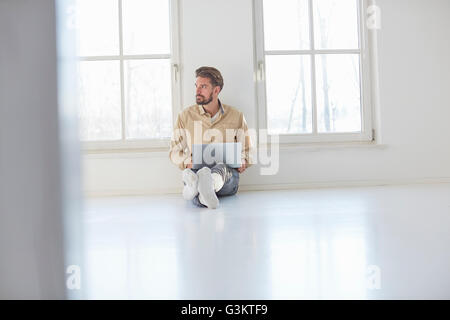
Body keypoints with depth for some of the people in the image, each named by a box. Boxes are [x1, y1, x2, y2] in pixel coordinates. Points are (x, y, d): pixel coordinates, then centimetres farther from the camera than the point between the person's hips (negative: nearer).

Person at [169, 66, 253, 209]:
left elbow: (246, 151, 19)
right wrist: (188, 162, -6)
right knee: (192, 173, -37)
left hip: (227, 172, -1)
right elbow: (174, 151, 15)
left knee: (221, 167, -39)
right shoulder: (185, 116, 11)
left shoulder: (236, 116, 12)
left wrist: (241, 163, -4)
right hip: (196, 170, 1)